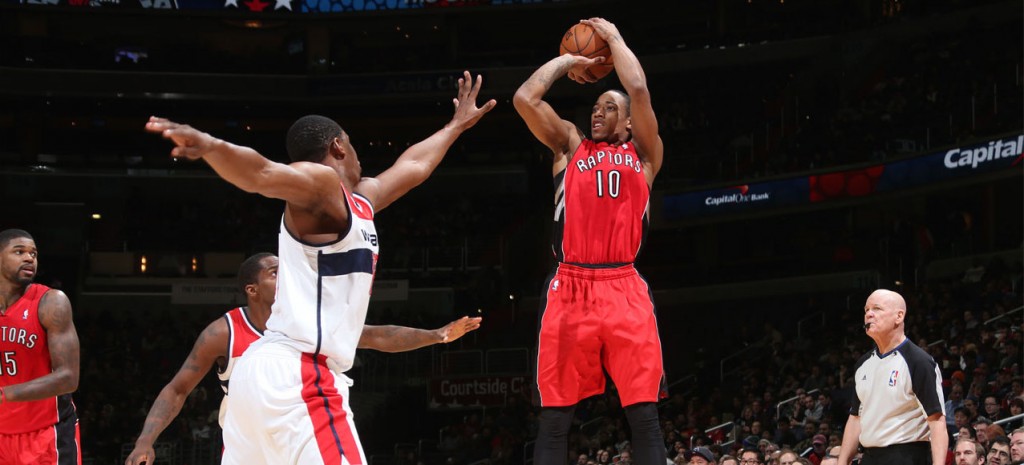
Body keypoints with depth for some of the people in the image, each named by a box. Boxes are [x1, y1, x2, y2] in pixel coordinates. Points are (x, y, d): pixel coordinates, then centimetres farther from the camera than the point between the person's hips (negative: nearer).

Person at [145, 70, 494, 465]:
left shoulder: (357, 201, 23)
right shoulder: (320, 182, -5)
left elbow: (412, 167, 42)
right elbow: (262, 174, -25)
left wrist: (455, 127, 56)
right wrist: (209, 145, -45)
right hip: (297, 376, -11)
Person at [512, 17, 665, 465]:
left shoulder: (642, 154, 15)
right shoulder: (570, 145, 18)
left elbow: (638, 90, 1)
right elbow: (525, 98, 5)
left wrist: (613, 37, 14)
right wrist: (567, 61, 17)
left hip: (624, 290, 0)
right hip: (570, 289, 1)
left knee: (644, 414, -5)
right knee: (554, 415, -2)